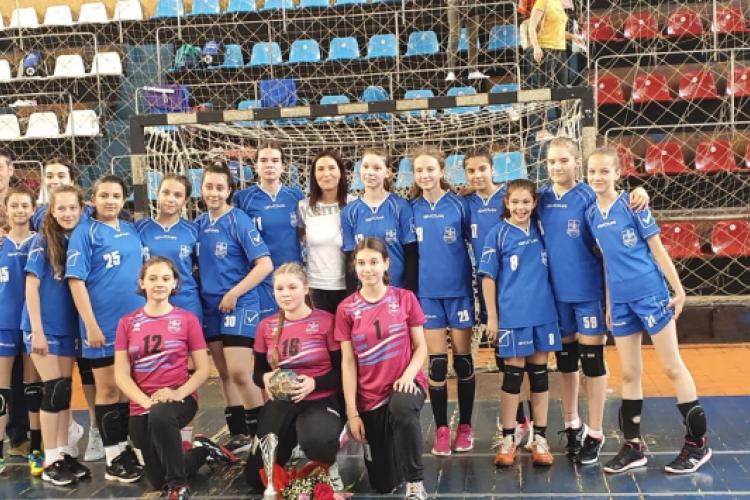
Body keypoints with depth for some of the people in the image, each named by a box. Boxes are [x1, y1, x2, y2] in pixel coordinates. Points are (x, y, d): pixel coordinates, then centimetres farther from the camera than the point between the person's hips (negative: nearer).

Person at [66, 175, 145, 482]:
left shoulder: (132, 231, 9)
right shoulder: (84, 232, -7)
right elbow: (76, 280, -12)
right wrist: (91, 325, -17)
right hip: (104, 326, -5)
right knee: (108, 389, 3)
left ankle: (126, 447, 25)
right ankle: (113, 457, 12)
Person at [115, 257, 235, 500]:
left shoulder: (187, 319, -2)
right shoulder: (127, 322, 2)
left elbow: (203, 369, -3)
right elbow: (121, 374, -2)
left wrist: (179, 393, -21)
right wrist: (146, 401, -18)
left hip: (179, 399, -3)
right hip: (141, 407, 4)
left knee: (160, 416, -40)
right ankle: (202, 450, 37)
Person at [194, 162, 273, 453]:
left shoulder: (239, 221, -10)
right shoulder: (198, 224, 7)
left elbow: (265, 265, -16)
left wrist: (233, 295, -15)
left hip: (239, 305, -6)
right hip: (210, 307, 6)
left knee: (239, 373, -11)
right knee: (224, 374, 11)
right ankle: (238, 434, 22)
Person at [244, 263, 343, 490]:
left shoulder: (326, 321, -7)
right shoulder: (266, 326, 7)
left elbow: (342, 371, -7)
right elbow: (257, 372, 11)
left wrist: (314, 383, -24)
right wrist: (265, 379, -13)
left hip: (320, 401, -4)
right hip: (281, 403, 5)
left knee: (316, 441, -39)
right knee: (256, 477, 1)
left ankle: (327, 465, 1)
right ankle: (291, 437, 31)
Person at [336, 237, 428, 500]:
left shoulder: (405, 299, -4)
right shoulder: (346, 308, -3)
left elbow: (421, 347, -1)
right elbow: (348, 362, -3)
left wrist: (408, 375, -21)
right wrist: (351, 412, -7)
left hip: (405, 383, -1)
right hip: (369, 396, 2)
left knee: (401, 407, -41)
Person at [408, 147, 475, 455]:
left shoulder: (459, 205, -4)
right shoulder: (411, 208, 2)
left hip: (459, 291, -1)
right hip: (427, 293, 1)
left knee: (462, 359, 8)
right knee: (436, 364, 4)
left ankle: (465, 427, 22)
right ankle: (441, 429, 17)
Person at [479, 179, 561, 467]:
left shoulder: (540, 229, 6)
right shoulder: (498, 234, -3)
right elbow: (488, 276, -3)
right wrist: (492, 317, -6)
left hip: (543, 314, 3)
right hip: (512, 316, -3)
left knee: (539, 373, 8)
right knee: (513, 375, 3)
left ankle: (540, 439, 18)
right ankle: (507, 440, 14)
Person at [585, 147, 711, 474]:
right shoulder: (591, 214, 6)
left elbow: (657, 249, -5)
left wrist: (678, 290, -7)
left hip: (650, 294, -5)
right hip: (620, 302, 5)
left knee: (672, 367, 3)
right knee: (629, 374, 10)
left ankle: (697, 444, 15)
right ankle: (633, 446, 20)